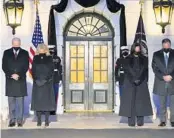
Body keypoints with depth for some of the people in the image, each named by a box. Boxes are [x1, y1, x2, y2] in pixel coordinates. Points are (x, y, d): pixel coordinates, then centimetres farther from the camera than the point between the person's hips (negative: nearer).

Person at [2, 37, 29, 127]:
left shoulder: (25, 53, 7)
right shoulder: (6, 53, 9)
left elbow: (26, 66, 2)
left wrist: (19, 75, -11)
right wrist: (11, 75, -9)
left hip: (21, 80, -1)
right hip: (9, 80, 1)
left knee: (20, 102, -1)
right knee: (11, 102, 1)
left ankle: (19, 120, 4)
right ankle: (12, 120, 6)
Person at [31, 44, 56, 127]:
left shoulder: (49, 58, 4)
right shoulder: (35, 58, 9)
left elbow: (51, 70, -1)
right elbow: (33, 70, 6)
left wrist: (46, 79, -12)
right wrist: (36, 80, -8)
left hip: (47, 83, -2)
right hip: (37, 82, 2)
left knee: (47, 100, -3)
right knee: (37, 100, -1)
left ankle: (47, 120, 1)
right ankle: (39, 120, 4)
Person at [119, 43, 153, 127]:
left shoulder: (144, 59, 12)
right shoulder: (128, 59, 9)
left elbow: (144, 70, 1)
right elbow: (127, 70, -2)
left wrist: (139, 79, -13)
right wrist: (134, 80, -13)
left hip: (141, 83, 1)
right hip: (130, 83, -1)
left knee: (141, 101, -4)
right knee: (130, 101, -6)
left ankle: (140, 121, -1)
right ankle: (131, 121, -4)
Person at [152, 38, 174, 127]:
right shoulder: (156, 54, 5)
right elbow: (154, 68, -1)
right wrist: (163, 77, -12)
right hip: (161, 83, 0)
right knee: (162, 103, 5)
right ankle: (162, 121, 11)